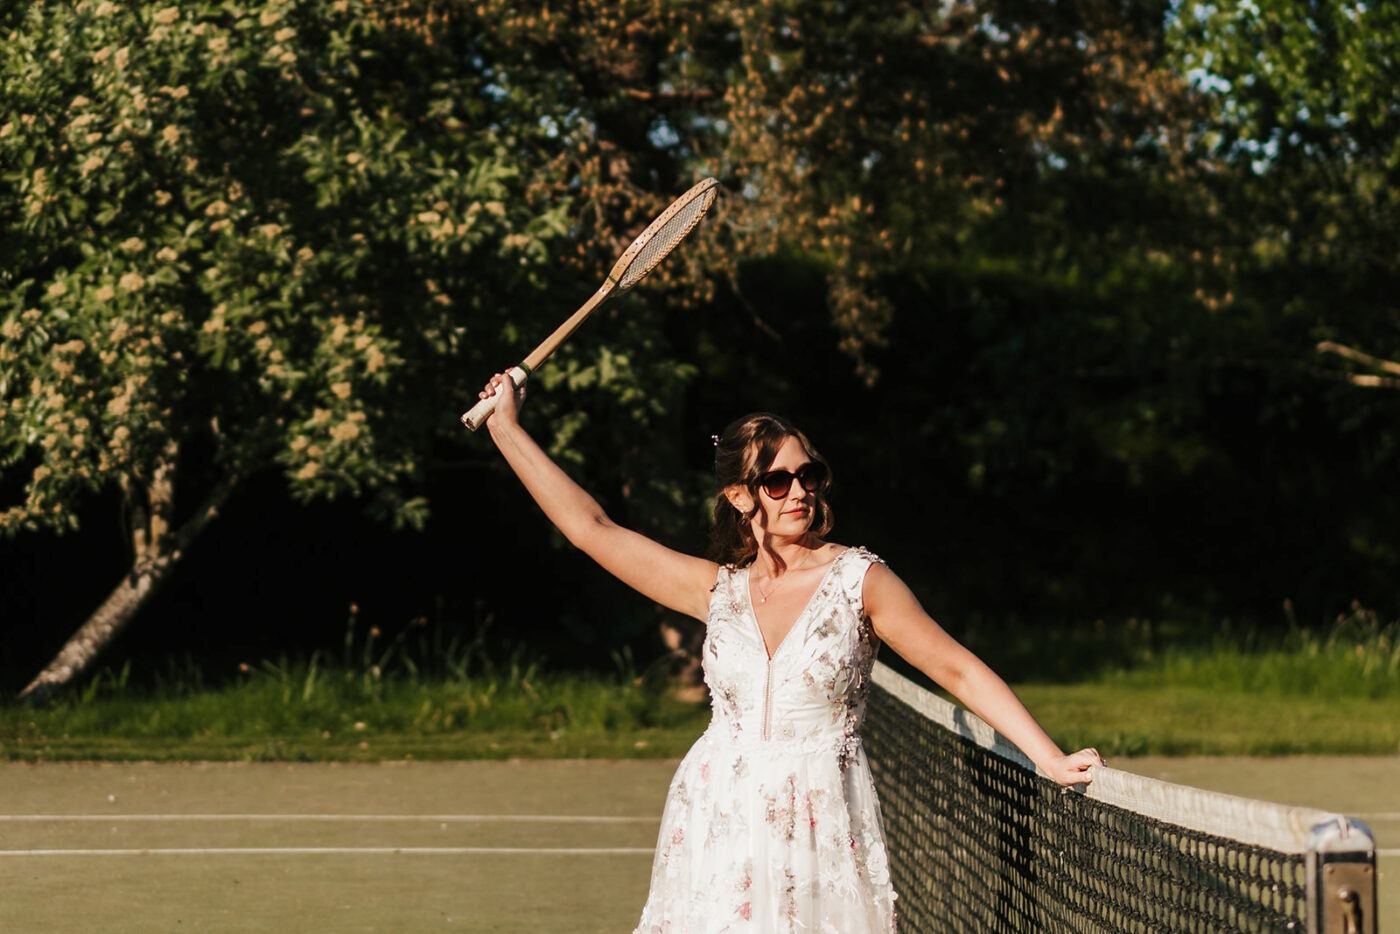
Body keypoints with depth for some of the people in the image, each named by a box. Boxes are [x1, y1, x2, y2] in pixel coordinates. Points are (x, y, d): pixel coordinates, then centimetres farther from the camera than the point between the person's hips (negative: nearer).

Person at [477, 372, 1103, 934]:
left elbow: (959, 670, -2)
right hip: (717, 818, 3)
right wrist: (506, 427, 8)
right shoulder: (718, 589, 7)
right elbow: (591, 528, 9)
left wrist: (1049, 758, -9)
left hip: (820, 826, -2)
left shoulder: (857, 579, -1)